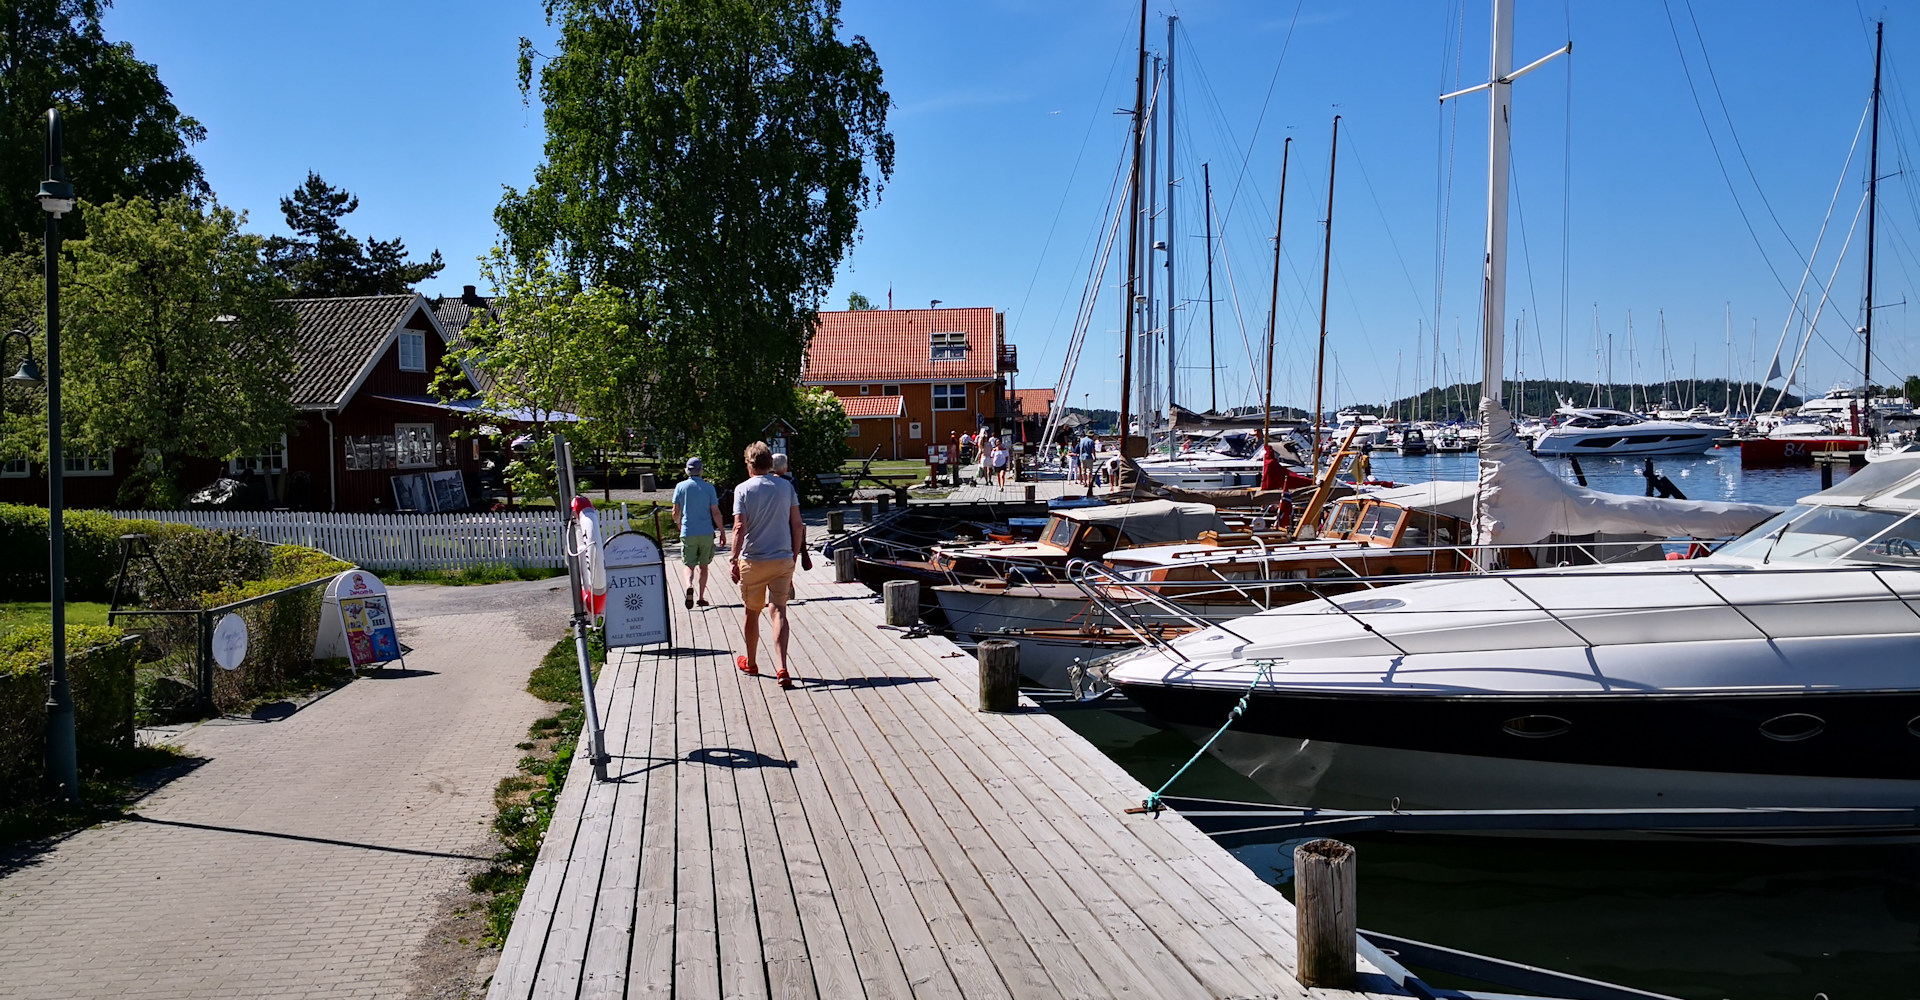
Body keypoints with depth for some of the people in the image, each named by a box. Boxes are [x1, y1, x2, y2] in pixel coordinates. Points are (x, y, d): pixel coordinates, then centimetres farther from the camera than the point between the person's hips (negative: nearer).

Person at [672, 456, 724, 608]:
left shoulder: (680, 486, 0)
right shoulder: (708, 487, -2)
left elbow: (676, 513, 3)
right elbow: (715, 513, -4)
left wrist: (679, 525, 23)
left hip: (688, 533, 0)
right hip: (706, 533, 0)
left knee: (689, 565, 6)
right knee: (703, 565, 14)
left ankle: (689, 586, -23)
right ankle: (701, 597, 15)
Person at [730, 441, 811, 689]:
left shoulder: (743, 489, -5)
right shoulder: (786, 487, 3)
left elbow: (740, 528, -12)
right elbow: (797, 525, 4)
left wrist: (734, 560, -8)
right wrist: (795, 555, 13)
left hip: (753, 561, -1)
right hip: (783, 560, 1)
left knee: (752, 613, 15)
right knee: (779, 612, -1)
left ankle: (751, 663, 32)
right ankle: (782, 669, -17)